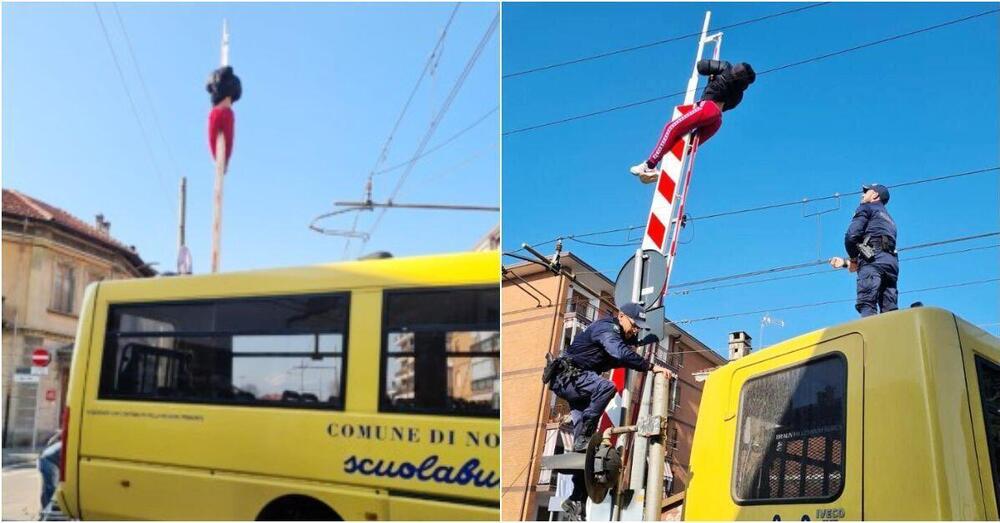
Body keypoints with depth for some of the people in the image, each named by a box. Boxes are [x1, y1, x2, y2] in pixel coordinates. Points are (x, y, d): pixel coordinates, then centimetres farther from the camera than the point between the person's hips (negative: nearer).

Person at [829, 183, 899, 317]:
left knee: (866, 306, -19)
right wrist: (845, 262, 28)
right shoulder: (889, 219, 36)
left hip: (874, 259, -7)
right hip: (892, 262, 7)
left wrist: (853, 258, 11)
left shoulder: (866, 208, 13)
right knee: (890, 313, -2)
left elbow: (852, 235, -5)